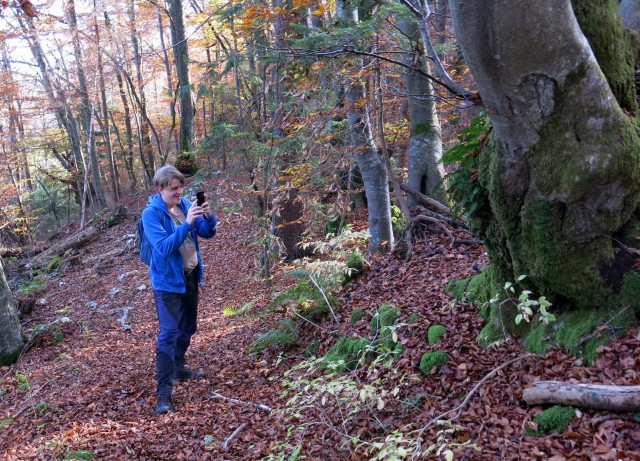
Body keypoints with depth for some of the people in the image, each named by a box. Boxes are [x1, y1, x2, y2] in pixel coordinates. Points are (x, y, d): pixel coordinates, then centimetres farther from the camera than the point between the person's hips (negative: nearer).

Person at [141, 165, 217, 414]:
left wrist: (208, 217, -22)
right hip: (168, 280, -7)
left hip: (190, 276, 7)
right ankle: (163, 391, -6)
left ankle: (178, 368, 41)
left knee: (187, 327, 21)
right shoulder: (151, 213, -18)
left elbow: (207, 232, -1)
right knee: (168, 333, -11)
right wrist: (187, 223, -36)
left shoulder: (185, 204, 0)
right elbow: (164, 247, -28)